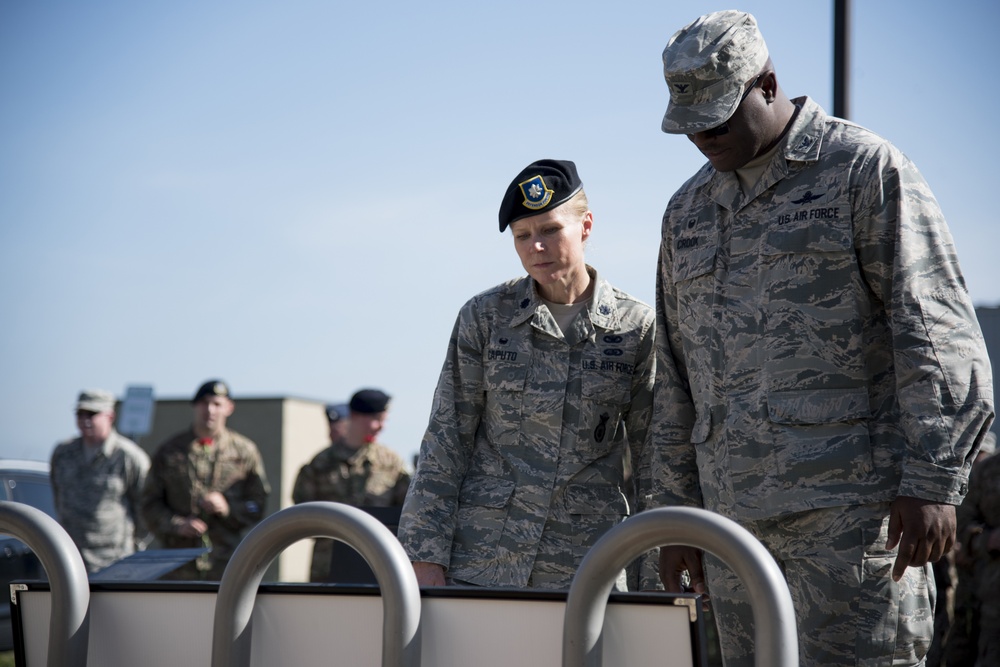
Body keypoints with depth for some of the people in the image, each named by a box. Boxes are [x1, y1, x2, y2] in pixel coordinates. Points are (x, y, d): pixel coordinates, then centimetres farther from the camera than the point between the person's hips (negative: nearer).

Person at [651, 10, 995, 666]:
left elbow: (937, 333, -6)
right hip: (735, 510, 6)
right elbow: (677, 375, 22)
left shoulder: (866, 169, 0)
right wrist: (677, 514, 18)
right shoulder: (687, 211, 19)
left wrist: (933, 481, -14)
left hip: (849, 504, -6)